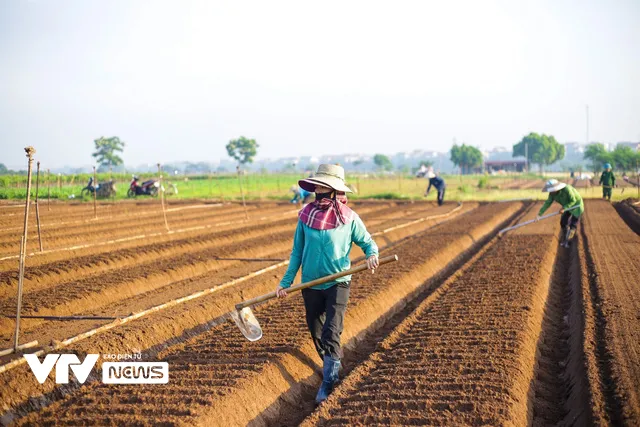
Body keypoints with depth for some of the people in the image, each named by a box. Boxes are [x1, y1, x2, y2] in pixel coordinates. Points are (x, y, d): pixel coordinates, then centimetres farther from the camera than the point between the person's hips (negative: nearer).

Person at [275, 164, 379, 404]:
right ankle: (332, 367, 37)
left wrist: (372, 256, -19)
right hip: (311, 284, 4)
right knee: (316, 332, 14)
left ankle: (328, 382, -9)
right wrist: (286, 282, 0)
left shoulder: (349, 218, -8)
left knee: (331, 332, -15)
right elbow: (297, 251, 5)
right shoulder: (306, 215, -2)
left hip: (338, 283, -3)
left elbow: (367, 243, 4)